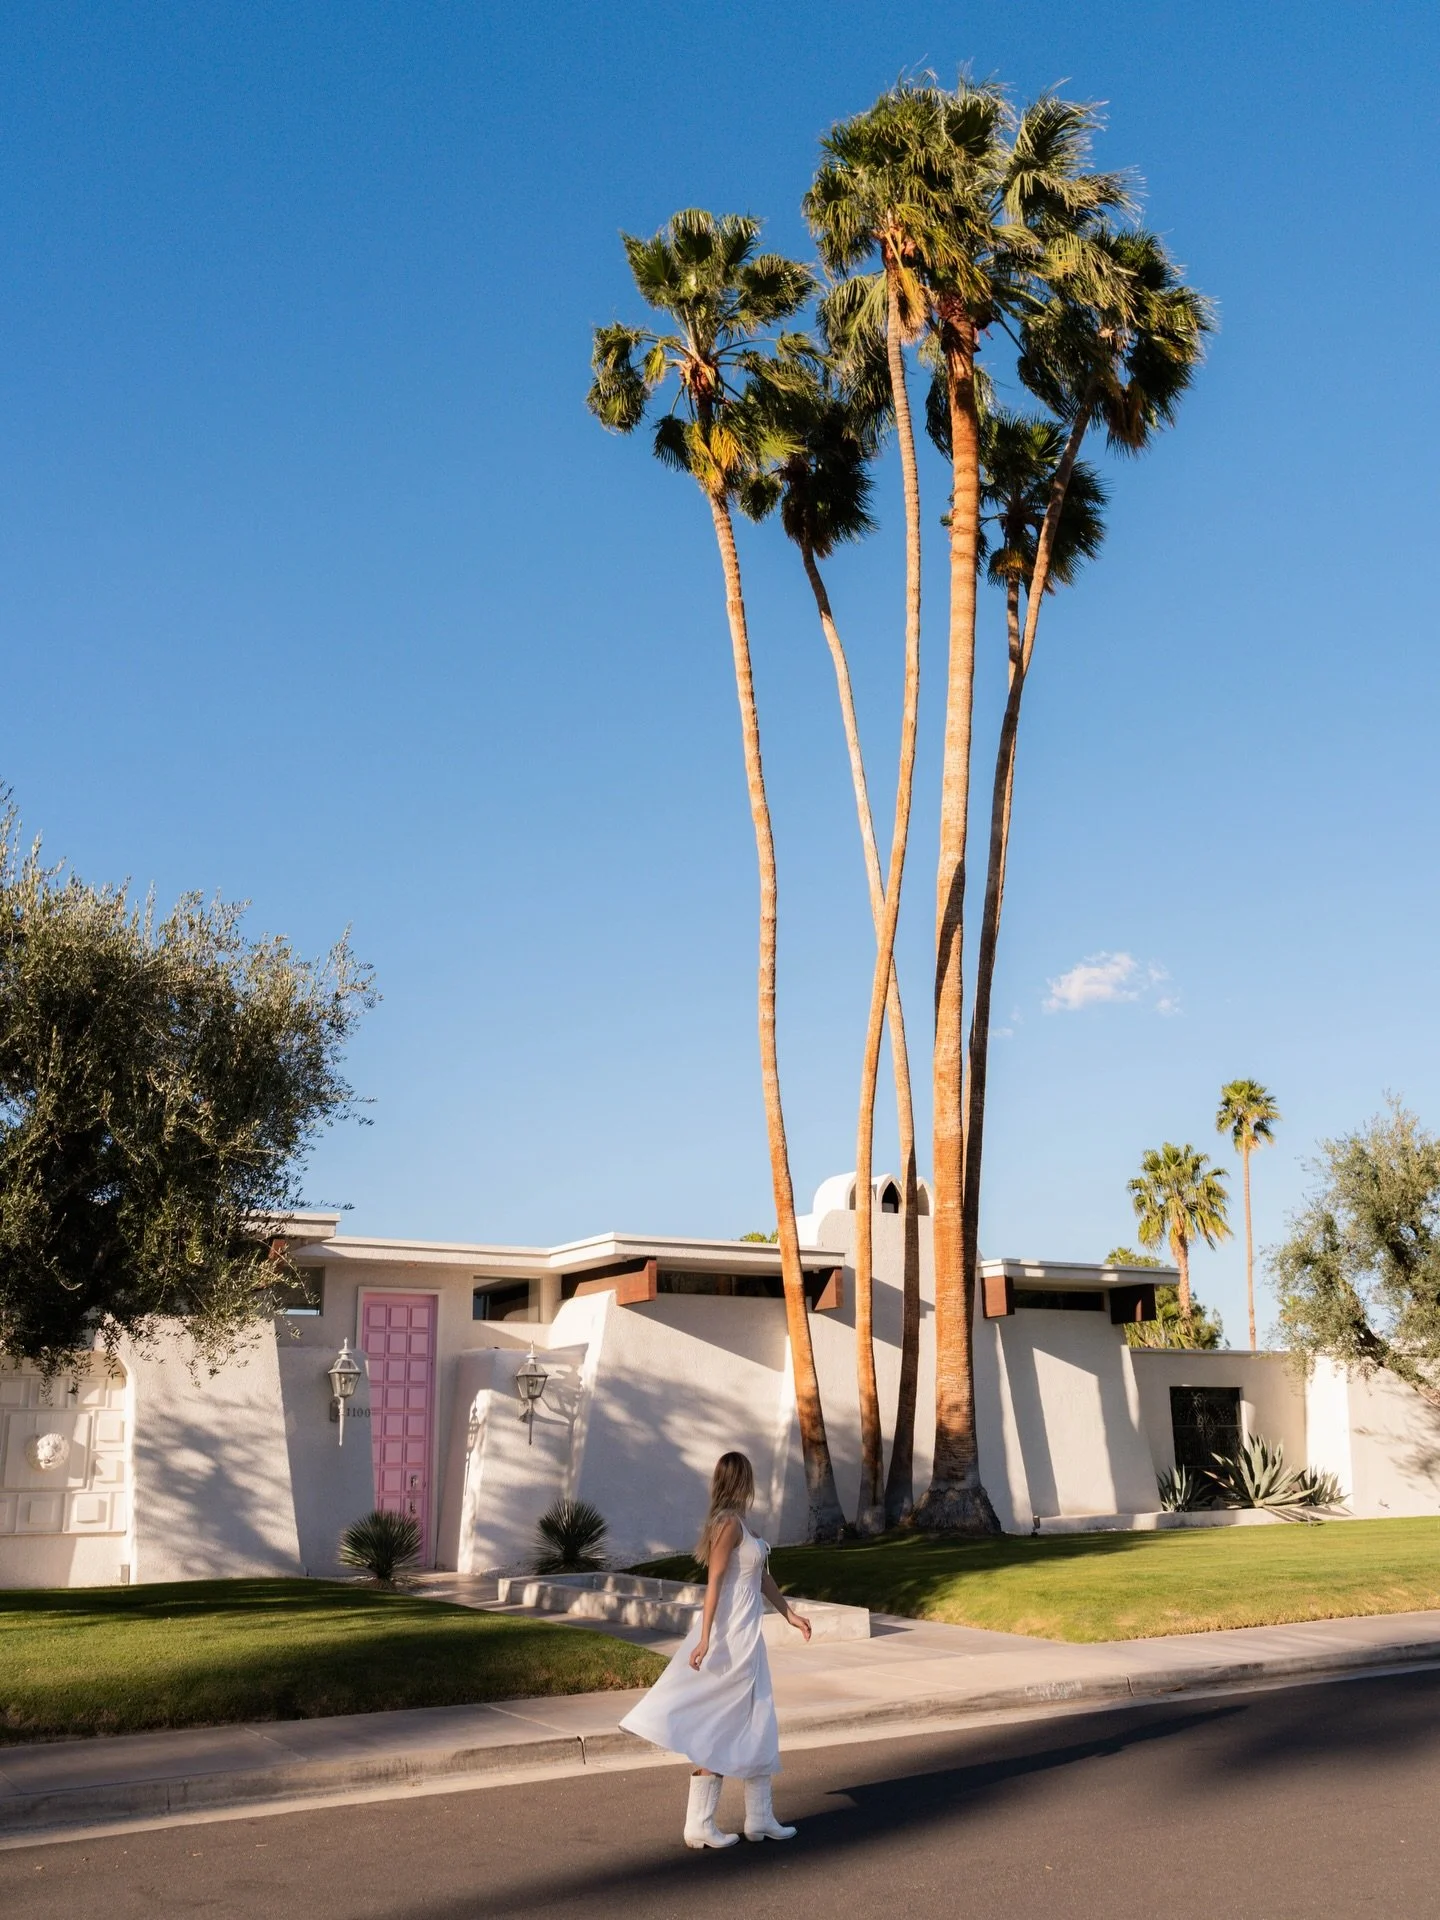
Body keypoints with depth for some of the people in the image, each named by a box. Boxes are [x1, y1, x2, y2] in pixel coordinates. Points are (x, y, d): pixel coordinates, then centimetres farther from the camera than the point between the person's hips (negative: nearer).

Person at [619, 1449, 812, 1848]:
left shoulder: (735, 1523, 12)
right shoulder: (730, 1524, -16)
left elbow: (761, 1575, 20)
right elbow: (714, 1581, -21)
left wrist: (790, 1613, 24)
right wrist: (705, 1638, -24)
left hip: (744, 1638, 10)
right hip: (730, 1638, -10)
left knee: (756, 1728, 13)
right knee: (721, 1731, -2)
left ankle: (759, 1818, 19)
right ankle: (700, 1824, 4)